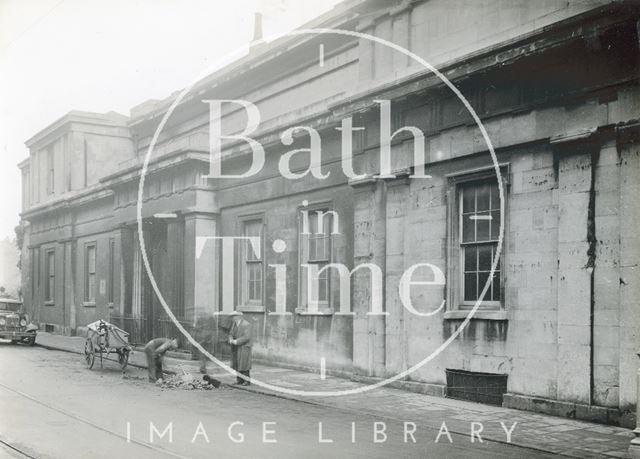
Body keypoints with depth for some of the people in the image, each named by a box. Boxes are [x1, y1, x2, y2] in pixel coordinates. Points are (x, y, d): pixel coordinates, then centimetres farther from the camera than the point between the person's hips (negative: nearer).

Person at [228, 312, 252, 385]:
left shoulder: (246, 324, -16)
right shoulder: (234, 323, 8)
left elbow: (247, 337, -21)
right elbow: (231, 334, 10)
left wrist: (236, 341, -23)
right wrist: (231, 340, -12)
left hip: (244, 347, -7)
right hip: (235, 348, 7)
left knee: (244, 364, -5)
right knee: (237, 364, 6)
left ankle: (247, 380, 2)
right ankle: (239, 380, 11)